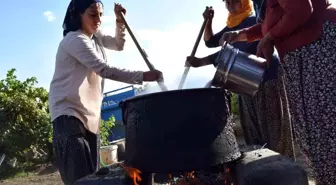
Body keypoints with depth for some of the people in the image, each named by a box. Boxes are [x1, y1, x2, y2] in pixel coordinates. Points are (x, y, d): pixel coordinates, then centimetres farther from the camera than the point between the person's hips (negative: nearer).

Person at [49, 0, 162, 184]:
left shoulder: (95, 36, 14)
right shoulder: (74, 40, -14)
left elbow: (118, 45, 27)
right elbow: (105, 70, -23)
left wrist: (120, 22, 9)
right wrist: (142, 76, -27)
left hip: (90, 114, 9)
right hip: (69, 113, -9)